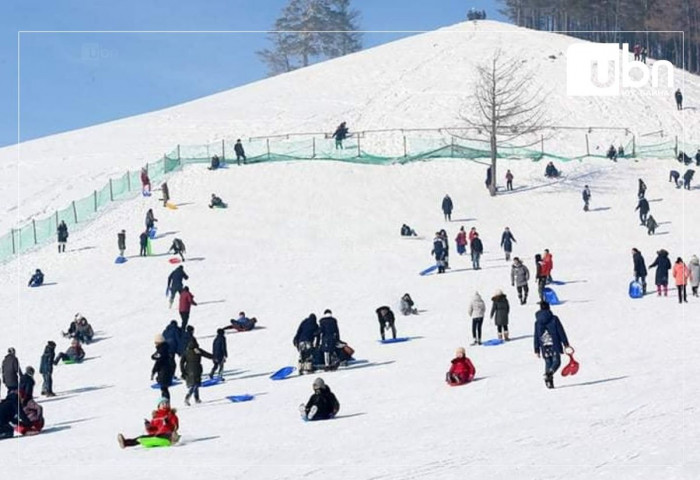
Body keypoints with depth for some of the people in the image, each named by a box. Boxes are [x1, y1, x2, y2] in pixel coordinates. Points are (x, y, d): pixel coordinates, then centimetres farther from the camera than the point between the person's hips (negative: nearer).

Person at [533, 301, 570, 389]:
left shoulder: (537, 322, 6)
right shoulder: (554, 319, -2)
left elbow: (536, 336, 7)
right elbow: (561, 331, -3)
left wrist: (537, 350, 12)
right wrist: (565, 343, 1)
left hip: (544, 346, 3)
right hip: (554, 345, -3)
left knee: (548, 363, 12)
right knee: (556, 361, 1)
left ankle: (549, 382, 3)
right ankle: (549, 373, -27)